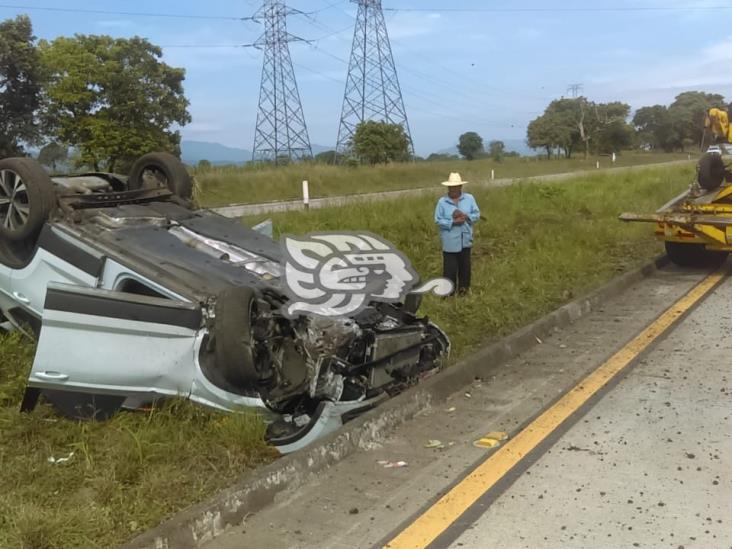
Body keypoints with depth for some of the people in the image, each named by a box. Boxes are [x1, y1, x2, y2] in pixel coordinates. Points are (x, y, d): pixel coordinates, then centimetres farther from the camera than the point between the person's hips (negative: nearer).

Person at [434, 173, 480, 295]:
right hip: (450, 241, -3)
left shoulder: (469, 198, 2)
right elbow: (438, 220, -9)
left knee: (465, 265, 14)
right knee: (450, 267, -1)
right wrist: (453, 222, -20)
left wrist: (466, 216, -16)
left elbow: (477, 215, 3)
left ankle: (463, 287, 28)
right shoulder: (442, 202, -6)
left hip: (465, 240, 3)